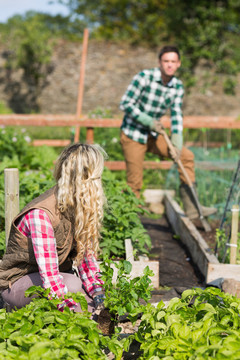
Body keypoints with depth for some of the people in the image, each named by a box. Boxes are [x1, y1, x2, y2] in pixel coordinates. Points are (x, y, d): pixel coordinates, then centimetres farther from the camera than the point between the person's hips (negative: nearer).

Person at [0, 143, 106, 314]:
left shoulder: (79, 208, -5)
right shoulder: (40, 215, -29)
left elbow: (85, 254, -4)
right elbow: (49, 275, -33)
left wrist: (98, 293, -19)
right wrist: (76, 311, -40)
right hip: (17, 283, -6)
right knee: (72, 284, -34)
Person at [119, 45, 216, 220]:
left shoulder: (178, 87, 0)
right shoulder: (144, 77, -16)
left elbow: (177, 116, 1)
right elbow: (125, 104, -15)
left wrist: (176, 144, -10)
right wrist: (148, 121, -22)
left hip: (154, 136, 5)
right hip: (132, 135, -5)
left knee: (186, 155, -6)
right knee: (135, 183, -6)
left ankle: (191, 208, -3)